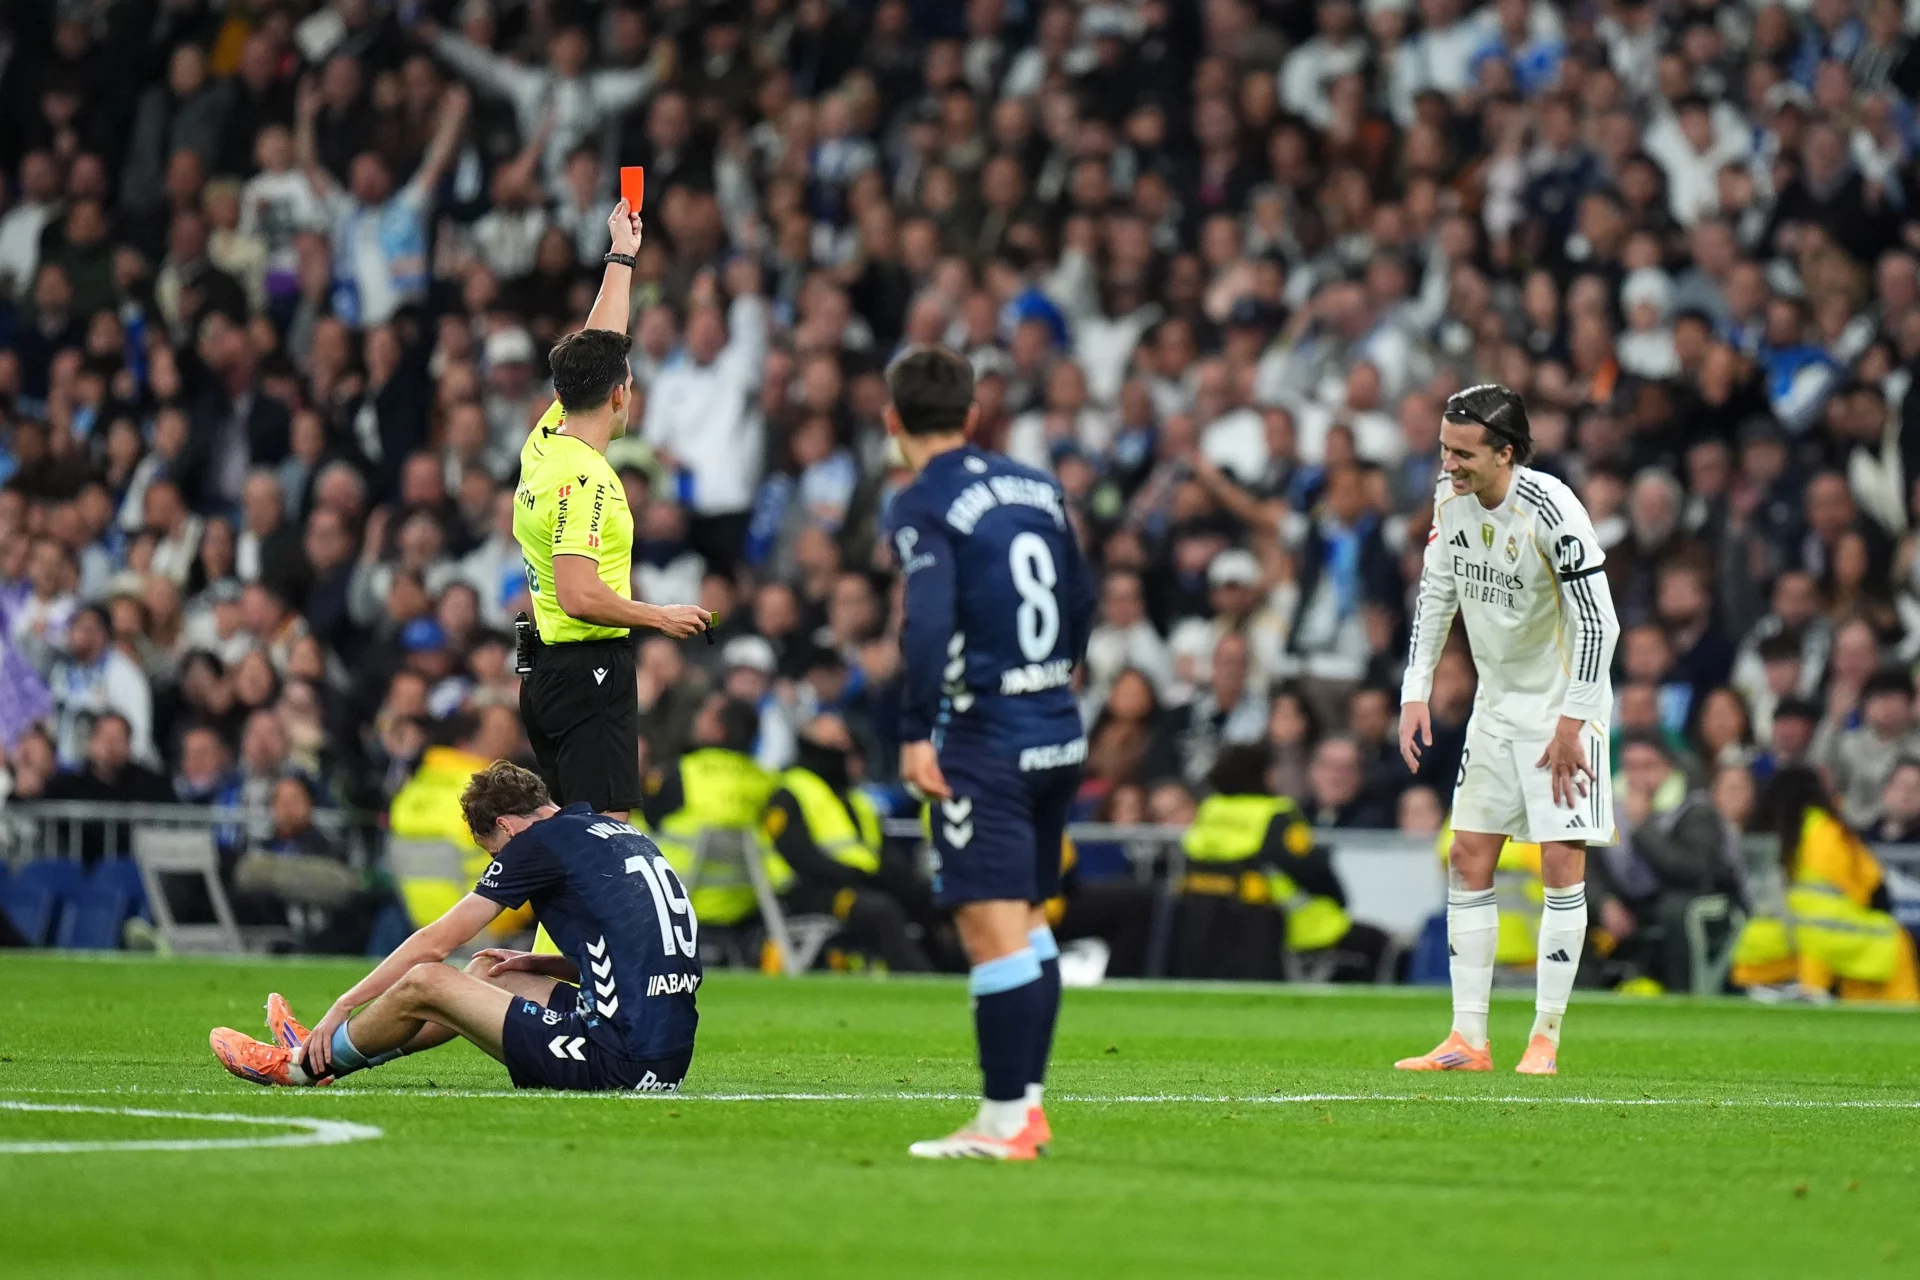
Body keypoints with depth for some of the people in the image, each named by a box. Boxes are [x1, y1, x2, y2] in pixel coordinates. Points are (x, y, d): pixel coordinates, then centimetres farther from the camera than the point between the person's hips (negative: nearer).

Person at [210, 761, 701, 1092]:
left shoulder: (541, 841, -5)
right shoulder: (616, 832, 17)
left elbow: (436, 942, 2)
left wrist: (342, 1007, 11)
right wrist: (538, 965, 20)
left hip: (615, 1058, -9)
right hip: (670, 1054, 9)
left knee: (423, 983, 1)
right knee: (487, 973, 26)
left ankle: (304, 1063, 24)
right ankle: (331, 1050, 36)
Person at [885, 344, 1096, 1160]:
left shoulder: (923, 506, -10)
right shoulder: (1036, 487, 11)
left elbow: (928, 623, -23)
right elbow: (1082, 598, 21)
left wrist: (916, 734, -22)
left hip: (984, 740, -8)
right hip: (1058, 731, 8)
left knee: (992, 931, -7)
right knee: (1027, 917, 18)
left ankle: (1004, 1121, -9)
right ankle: (1028, 1099, 22)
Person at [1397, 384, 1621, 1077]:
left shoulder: (1552, 512, -24)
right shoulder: (1451, 499, -3)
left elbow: (1598, 623, -21)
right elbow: (1435, 594, 10)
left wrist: (1571, 725, -21)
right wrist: (1415, 694, 4)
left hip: (1565, 707, -7)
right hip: (1498, 703, 7)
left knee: (1562, 863, -10)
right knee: (1468, 858, 2)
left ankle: (1545, 1038, -4)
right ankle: (1468, 1038, 5)